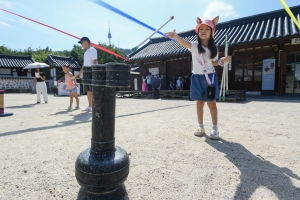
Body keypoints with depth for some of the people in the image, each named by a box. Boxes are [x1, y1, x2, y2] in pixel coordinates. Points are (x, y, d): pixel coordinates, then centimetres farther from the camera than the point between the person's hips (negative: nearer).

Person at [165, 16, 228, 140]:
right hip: (197, 77, 0)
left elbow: (214, 63, 14)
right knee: (199, 103, 7)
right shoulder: (194, 46, -6)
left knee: (211, 103, 3)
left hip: (210, 77, 1)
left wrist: (222, 61, -6)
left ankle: (215, 129, 14)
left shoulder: (214, 48, 2)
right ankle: (201, 127, 21)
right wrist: (176, 36, -48)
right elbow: (184, 43, -28)